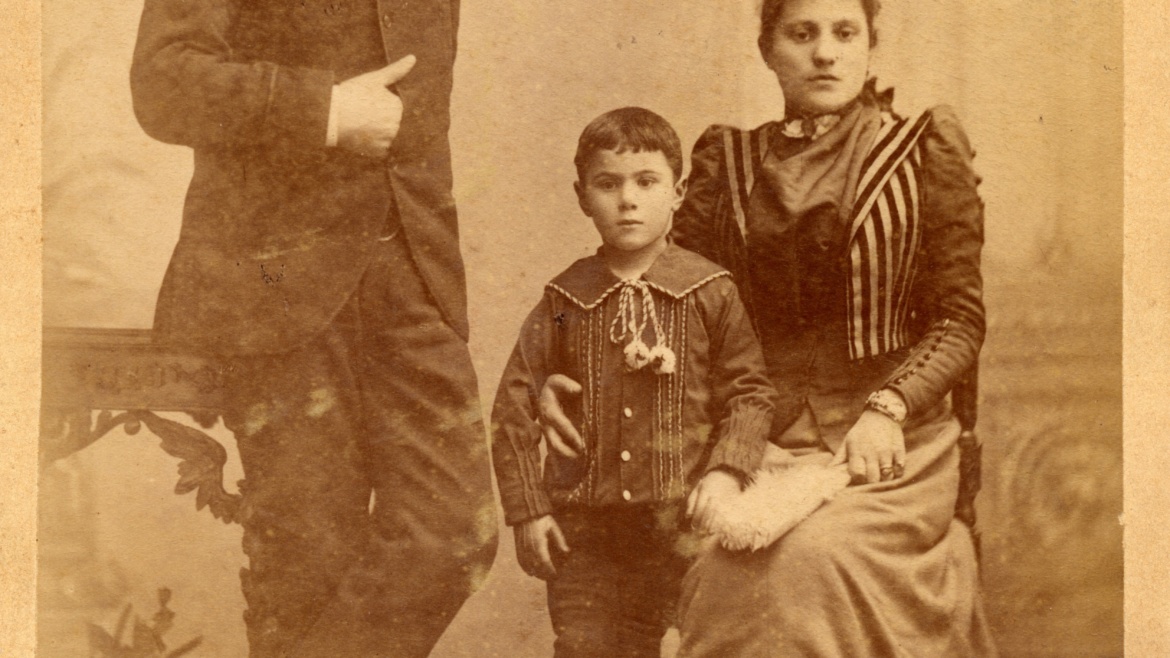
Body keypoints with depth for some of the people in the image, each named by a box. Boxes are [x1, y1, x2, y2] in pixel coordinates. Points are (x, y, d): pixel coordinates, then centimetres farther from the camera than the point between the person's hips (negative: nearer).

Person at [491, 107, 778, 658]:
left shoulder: (709, 292, -2)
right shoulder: (565, 300, 1)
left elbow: (751, 390, 2)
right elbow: (514, 405, 3)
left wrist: (725, 471, -12)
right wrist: (527, 510, -1)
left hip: (674, 523, -1)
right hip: (580, 523, 1)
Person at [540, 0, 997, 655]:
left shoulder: (925, 148, 6)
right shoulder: (728, 161, 11)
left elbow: (962, 317, 3)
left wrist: (888, 409, -12)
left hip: (891, 442, -2)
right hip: (766, 439, 2)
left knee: (816, 552, -28)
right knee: (734, 568, -25)